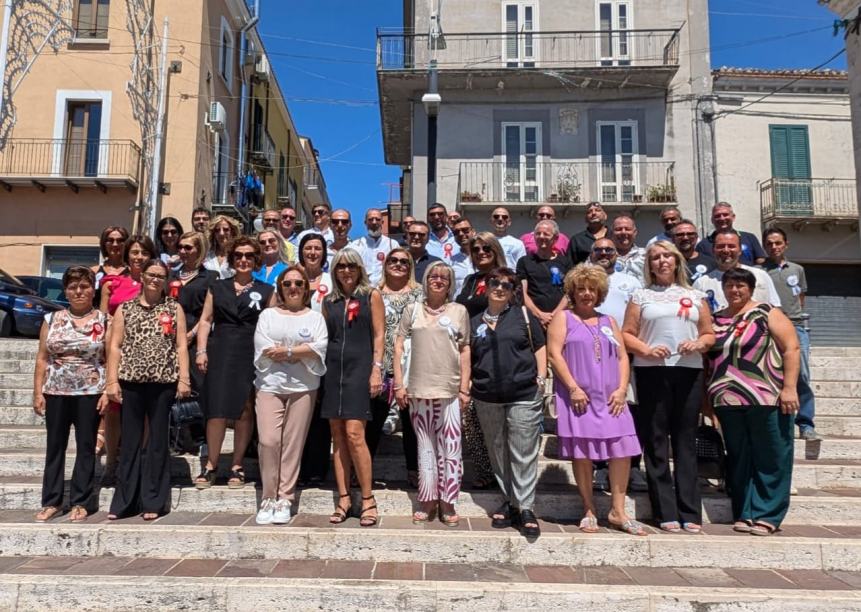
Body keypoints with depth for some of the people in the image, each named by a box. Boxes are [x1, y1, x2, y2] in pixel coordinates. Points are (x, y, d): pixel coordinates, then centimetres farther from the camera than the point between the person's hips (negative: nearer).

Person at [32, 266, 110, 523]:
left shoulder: (104, 321, 1)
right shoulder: (52, 319, 8)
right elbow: (42, 358, 8)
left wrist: (108, 391, -10)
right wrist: (37, 392, 2)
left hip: (90, 393, -2)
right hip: (56, 392, 2)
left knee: (86, 447, 3)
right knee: (55, 446, 8)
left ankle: (79, 502, 12)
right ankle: (51, 502, 17)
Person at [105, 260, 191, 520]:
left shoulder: (174, 308, 7)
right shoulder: (125, 308, 9)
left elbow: (181, 346, 3)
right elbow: (115, 346, 5)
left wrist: (183, 379, -5)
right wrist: (112, 380, -2)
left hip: (163, 382, 0)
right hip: (130, 381, 1)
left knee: (158, 441, 5)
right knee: (130, 441, 6)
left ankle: (153, 502, 13)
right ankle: (123, 502, 15)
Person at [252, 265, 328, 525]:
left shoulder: (315, 317, 11)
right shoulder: (268, 315, 12)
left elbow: (319, 348, -6)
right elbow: (263, 348, -3)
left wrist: (286, 351, -12)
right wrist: (302, 353, -6)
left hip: (303, 387, 0)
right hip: (270, 385, 0)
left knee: (293, 444, 0)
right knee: (268, 441, -8)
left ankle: (285, 499, 9)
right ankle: (268, 498, 5)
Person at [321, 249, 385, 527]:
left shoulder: (372, 295, 4)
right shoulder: (329, 301, 15)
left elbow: (379, 335, 0)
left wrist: (376, 369, -9)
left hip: (360, 368, -4)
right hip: (333, 369, 5)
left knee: (354, 433, -13)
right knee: (337, 436, 5)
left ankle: (368, 499, -2)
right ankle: (343, 500, 11)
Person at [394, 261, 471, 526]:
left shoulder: (459, 311, 5)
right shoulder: (412, 310, 7)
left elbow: (465, 350, 5)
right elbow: (398, 346, 6)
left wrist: (464, 388, 0)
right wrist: (399, 383, 0)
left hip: (449, 390, -1)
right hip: (418, 389, 1)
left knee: (450, 446, 0)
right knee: (425, 446, 10)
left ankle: (448, 502, 12)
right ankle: (428, 500, 21)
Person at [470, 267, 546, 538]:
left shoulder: (523, 315, 5)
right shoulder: (474, 322, 12)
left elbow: (540, 349, 5)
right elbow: (468, 359, 17)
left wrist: (540, 380, -3)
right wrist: (465, 387, 8)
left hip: (524, 396, -3)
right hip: (487, 399, 4)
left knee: (524, 454, -3)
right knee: (498, 453, 11)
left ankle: (526, 508, 5)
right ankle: (508, 501, 24)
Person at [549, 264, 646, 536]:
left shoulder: (608, 321, 20)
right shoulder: (563, 317, 6)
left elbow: (622, 357, 15)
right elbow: (554, 353, -6)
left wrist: (622, 389, -1)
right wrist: (573, 388, -14)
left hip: (610, 398, 4)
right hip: (578, 397, -4)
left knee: (622, 449, -2)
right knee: (582, 452, -1)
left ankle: (617, 511, 9)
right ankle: (589, 511, 12)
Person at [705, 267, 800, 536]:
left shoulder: (768, 314, 2)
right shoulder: (715, 320, 14)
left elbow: (791, 349, -4)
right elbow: (706, 358, 15)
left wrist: (789, 387, -12)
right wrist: (707, 399, 9)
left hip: (766, 400, -4)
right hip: (728, 402, 4)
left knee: (770, 460, 1)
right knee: (738, 461, 8)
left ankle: (767, 515, 9)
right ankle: (744, 513, 16)